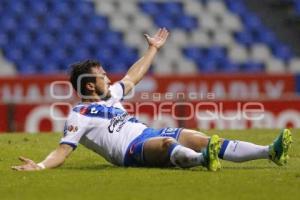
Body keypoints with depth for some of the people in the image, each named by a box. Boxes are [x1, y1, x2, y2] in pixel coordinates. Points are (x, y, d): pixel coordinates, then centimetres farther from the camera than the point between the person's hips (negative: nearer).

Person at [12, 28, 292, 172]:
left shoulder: (110, 95, 27)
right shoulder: (78, 116, 2)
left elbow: (132, 77, 40)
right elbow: (63, 150, -8)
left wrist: (153, 49, 46)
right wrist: (40, 166, -27)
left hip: (150, 136, 9)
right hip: (132, 150, -8)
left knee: (202, 139, -8)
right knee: (167, 143, -39)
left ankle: (270, 152, -19)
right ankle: (201, 159, -71)